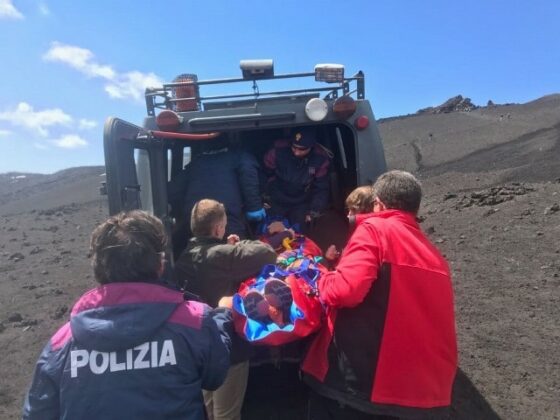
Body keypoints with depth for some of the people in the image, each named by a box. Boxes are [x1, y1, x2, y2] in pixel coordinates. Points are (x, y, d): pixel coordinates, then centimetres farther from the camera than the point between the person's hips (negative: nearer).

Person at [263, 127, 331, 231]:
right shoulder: (279, 150, -25)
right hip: (276, 201, -1)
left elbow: (321, 189, -8)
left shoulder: (320, 159, -19)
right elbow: (263, 173, -7)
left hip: (302, 204, 1)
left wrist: (315, 210, -18)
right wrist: (265, 197, -4)